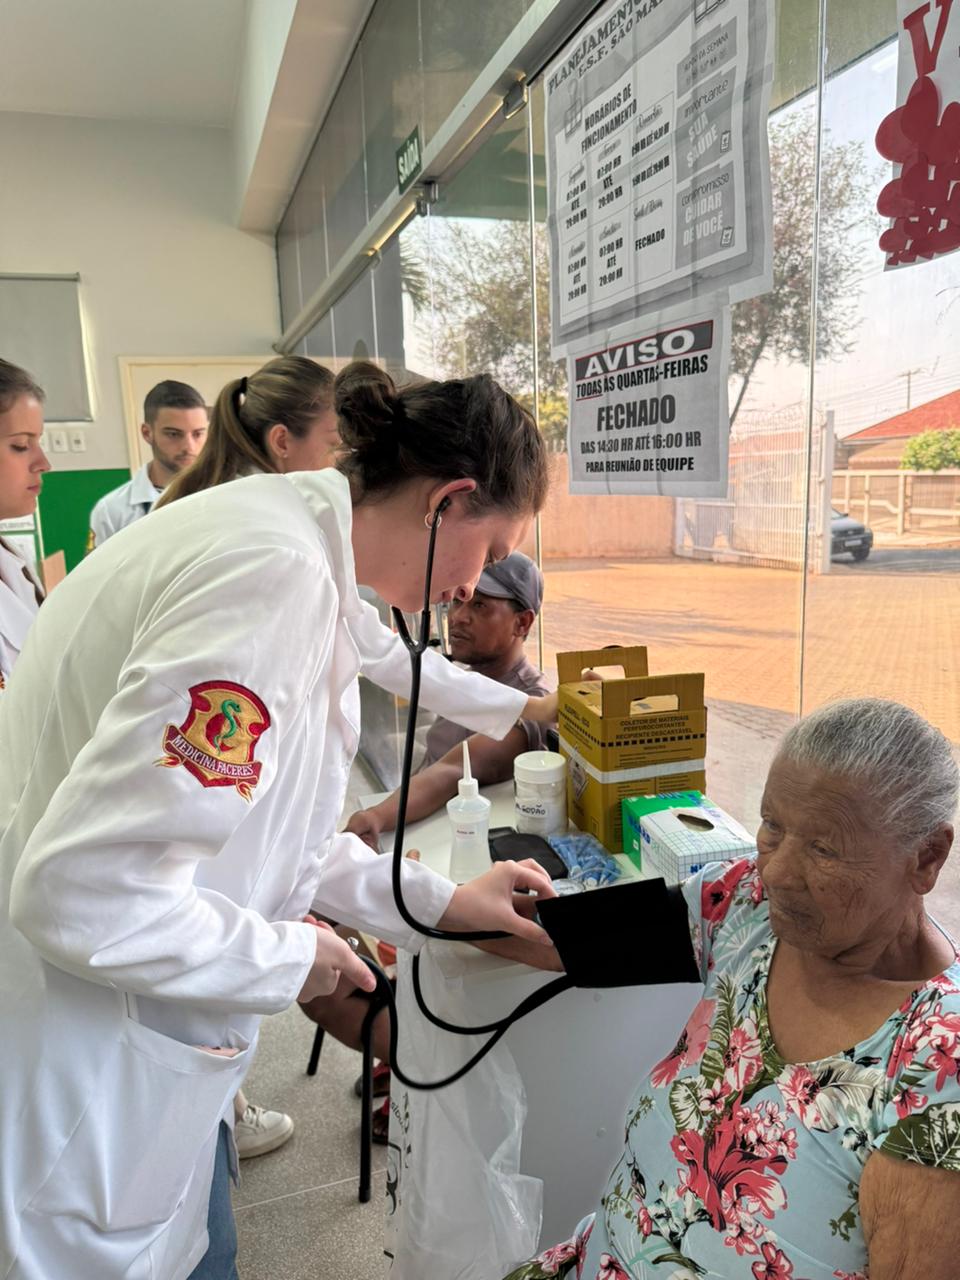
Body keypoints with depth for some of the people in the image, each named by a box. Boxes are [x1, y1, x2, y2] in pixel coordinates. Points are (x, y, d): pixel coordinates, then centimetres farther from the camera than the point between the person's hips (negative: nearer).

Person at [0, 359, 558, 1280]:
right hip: (79, 1082, -8)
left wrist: (437, 905, 12)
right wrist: (289, 957, -14)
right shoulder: (278, 575, -28)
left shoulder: (278, 531, 3)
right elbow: (85, 887, -30)